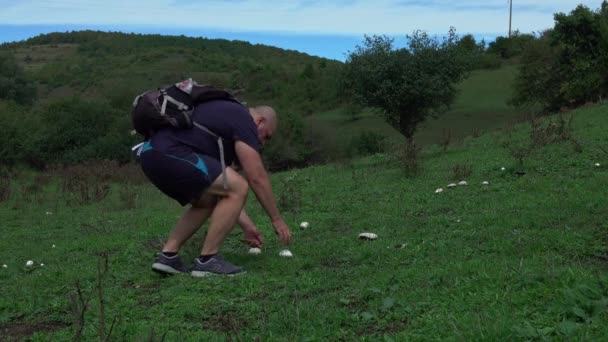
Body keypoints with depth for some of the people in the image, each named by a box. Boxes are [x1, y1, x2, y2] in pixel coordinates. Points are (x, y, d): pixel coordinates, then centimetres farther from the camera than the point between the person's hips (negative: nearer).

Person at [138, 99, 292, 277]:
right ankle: (207, 260, -1)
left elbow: (224, 188, 32)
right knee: (238, 187, -8)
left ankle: (168, 255, 18)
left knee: (206, 201, 27)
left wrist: (247, 226, 32)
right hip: (168, 154, -11)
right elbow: (257, 178, -1)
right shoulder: (243, 120, 2)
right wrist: (277, 219, 9)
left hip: (152, 153, 11)